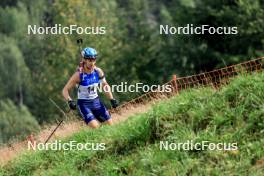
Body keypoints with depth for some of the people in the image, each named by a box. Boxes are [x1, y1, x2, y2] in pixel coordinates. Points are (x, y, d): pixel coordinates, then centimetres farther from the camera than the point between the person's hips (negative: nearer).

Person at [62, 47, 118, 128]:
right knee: (95, 127, -24)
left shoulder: (98, 71, -6)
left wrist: (112, 100, 2)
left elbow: (105, 85, 10)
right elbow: (65, 90, -16)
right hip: (84, 104, -5)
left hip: (96, 101, 5)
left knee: (110, 124, -4)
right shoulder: (79, 74, -18)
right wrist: (70, 101, -32)